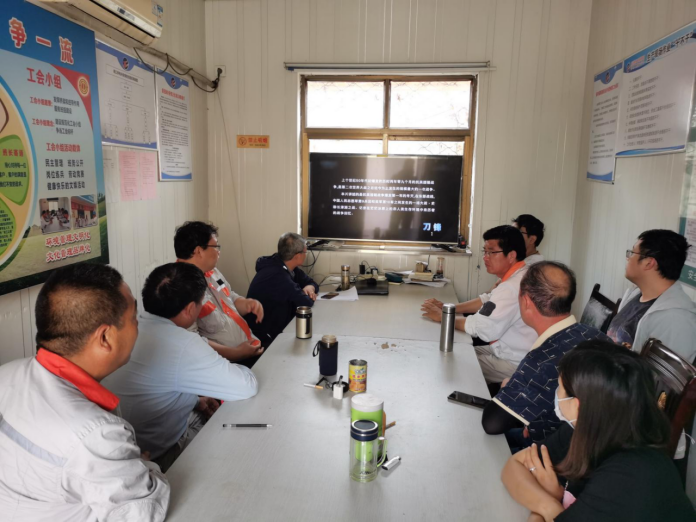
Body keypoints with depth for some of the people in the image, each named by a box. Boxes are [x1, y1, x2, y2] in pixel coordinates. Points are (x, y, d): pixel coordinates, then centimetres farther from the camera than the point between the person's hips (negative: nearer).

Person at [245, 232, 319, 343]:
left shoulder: (284, 266, 0)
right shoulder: (278, 276, -29)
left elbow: (310, 282, 10)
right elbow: (306, 303, -29)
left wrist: (310, 287, -11)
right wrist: (309, 296, -7)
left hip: (277, 325, 8)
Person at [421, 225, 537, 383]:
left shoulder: (514, 287, -28)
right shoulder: (517, 276, 4)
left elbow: (480, 327, -27)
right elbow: (487, 300, 15)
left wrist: (442, 316, -12)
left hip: (516, 364, -9)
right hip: (509, 351, 9)